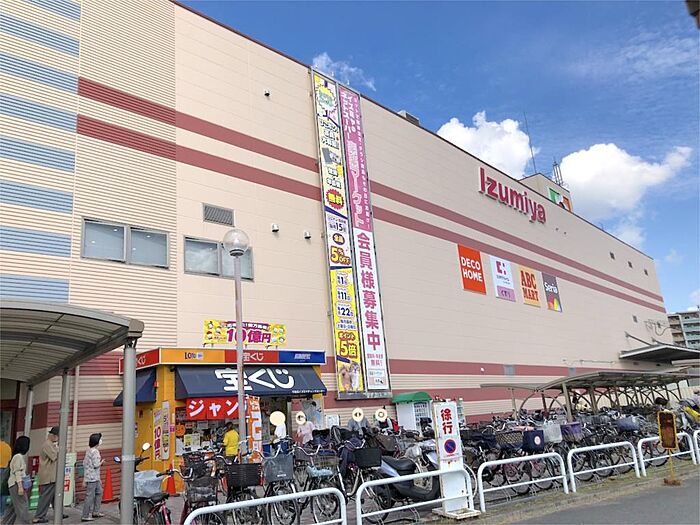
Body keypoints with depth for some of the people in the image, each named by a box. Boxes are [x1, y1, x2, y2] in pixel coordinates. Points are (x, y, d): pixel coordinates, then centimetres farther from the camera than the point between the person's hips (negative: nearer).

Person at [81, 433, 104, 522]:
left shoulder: (88, 450, 10)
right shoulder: (95, 451, -17)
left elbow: (84, 463, 13)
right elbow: (96, 465, -20)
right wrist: (102, 462, 1)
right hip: (93, 478, -10)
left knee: (99, 492, 19)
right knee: (90, 496, -4)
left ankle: (95, 512, 26)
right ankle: (85, 516, 0)